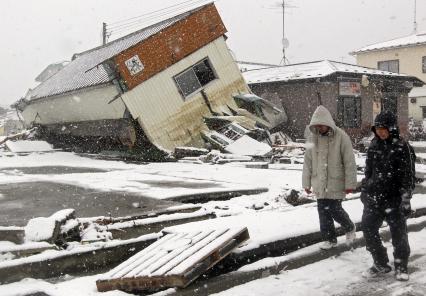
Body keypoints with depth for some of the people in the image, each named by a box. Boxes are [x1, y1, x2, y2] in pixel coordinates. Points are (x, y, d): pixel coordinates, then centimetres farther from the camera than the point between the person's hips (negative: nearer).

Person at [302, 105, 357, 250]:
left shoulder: (341, 137, -12)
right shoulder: (313, 137, 1)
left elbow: (349, 162, -10)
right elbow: (307, 162, 7)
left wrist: (350, 183, -11)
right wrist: (307, 182, 8)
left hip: (336, 183, -4)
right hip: (319, 183, 4)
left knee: (334, 209, -2)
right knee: (323, 211, 8)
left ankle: (349, 228, 29)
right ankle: (329, 239, 25)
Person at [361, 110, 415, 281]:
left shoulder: (402, 147, -9)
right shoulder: (374, 146, 8)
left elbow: (408, 174, -10)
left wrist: (406, 199, -14)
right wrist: (364, 189, 17)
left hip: (394, 198, -5)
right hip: (374, 197, 5)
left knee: (398, 232, 4)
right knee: (368, 229, 4)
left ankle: (401, 267, 23)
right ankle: (380, 264, 21)